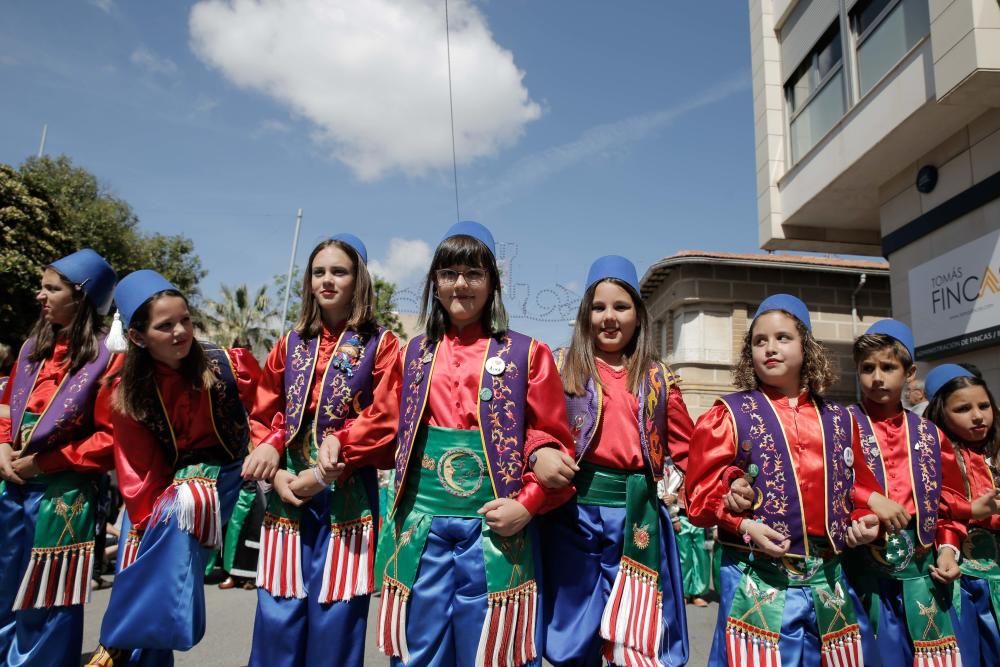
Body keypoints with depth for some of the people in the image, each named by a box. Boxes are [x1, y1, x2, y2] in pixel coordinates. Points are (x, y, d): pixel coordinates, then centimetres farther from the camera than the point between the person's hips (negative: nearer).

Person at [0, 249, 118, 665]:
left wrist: (45, 462, -15)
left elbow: (110, 439, -15)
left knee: (45, 605, 5)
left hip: (63, 493, -7)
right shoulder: (34, 347, 9)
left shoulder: (105, 359, -13)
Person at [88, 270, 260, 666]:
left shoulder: (229, 366, -16)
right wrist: (149, 521, -15)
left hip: (219, 474, -3)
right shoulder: (128, 391, -9)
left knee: (180, 507, -31)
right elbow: (136, 469, -6)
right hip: (163, 485, 3)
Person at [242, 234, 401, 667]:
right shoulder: (291, 344, 12)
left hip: (348, 491, -3)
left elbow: (384, 419, -7)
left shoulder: (380, 344, 1)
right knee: (278, 614, 7)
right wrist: (276, 472, -6)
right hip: (288, 488, 3)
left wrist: (335, 451, -16)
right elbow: (263, 414, 10)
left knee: (335, 616, 3)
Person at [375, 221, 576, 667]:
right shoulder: (414, 354, 13)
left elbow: (556, 442, 0)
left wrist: (528, 504, -12)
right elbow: (396, 434, 16)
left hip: (494, 527, -2)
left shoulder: (527, 354, 3)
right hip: (422, 525, 3)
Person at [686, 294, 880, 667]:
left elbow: (856, 489, 20)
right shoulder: (730, 414, -2)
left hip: (828, 579, 5)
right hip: (757, 577, -4)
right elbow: (700, 490, -5)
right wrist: (743, 525, -18)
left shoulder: (839, 421, 12)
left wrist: (862, 524, 1)